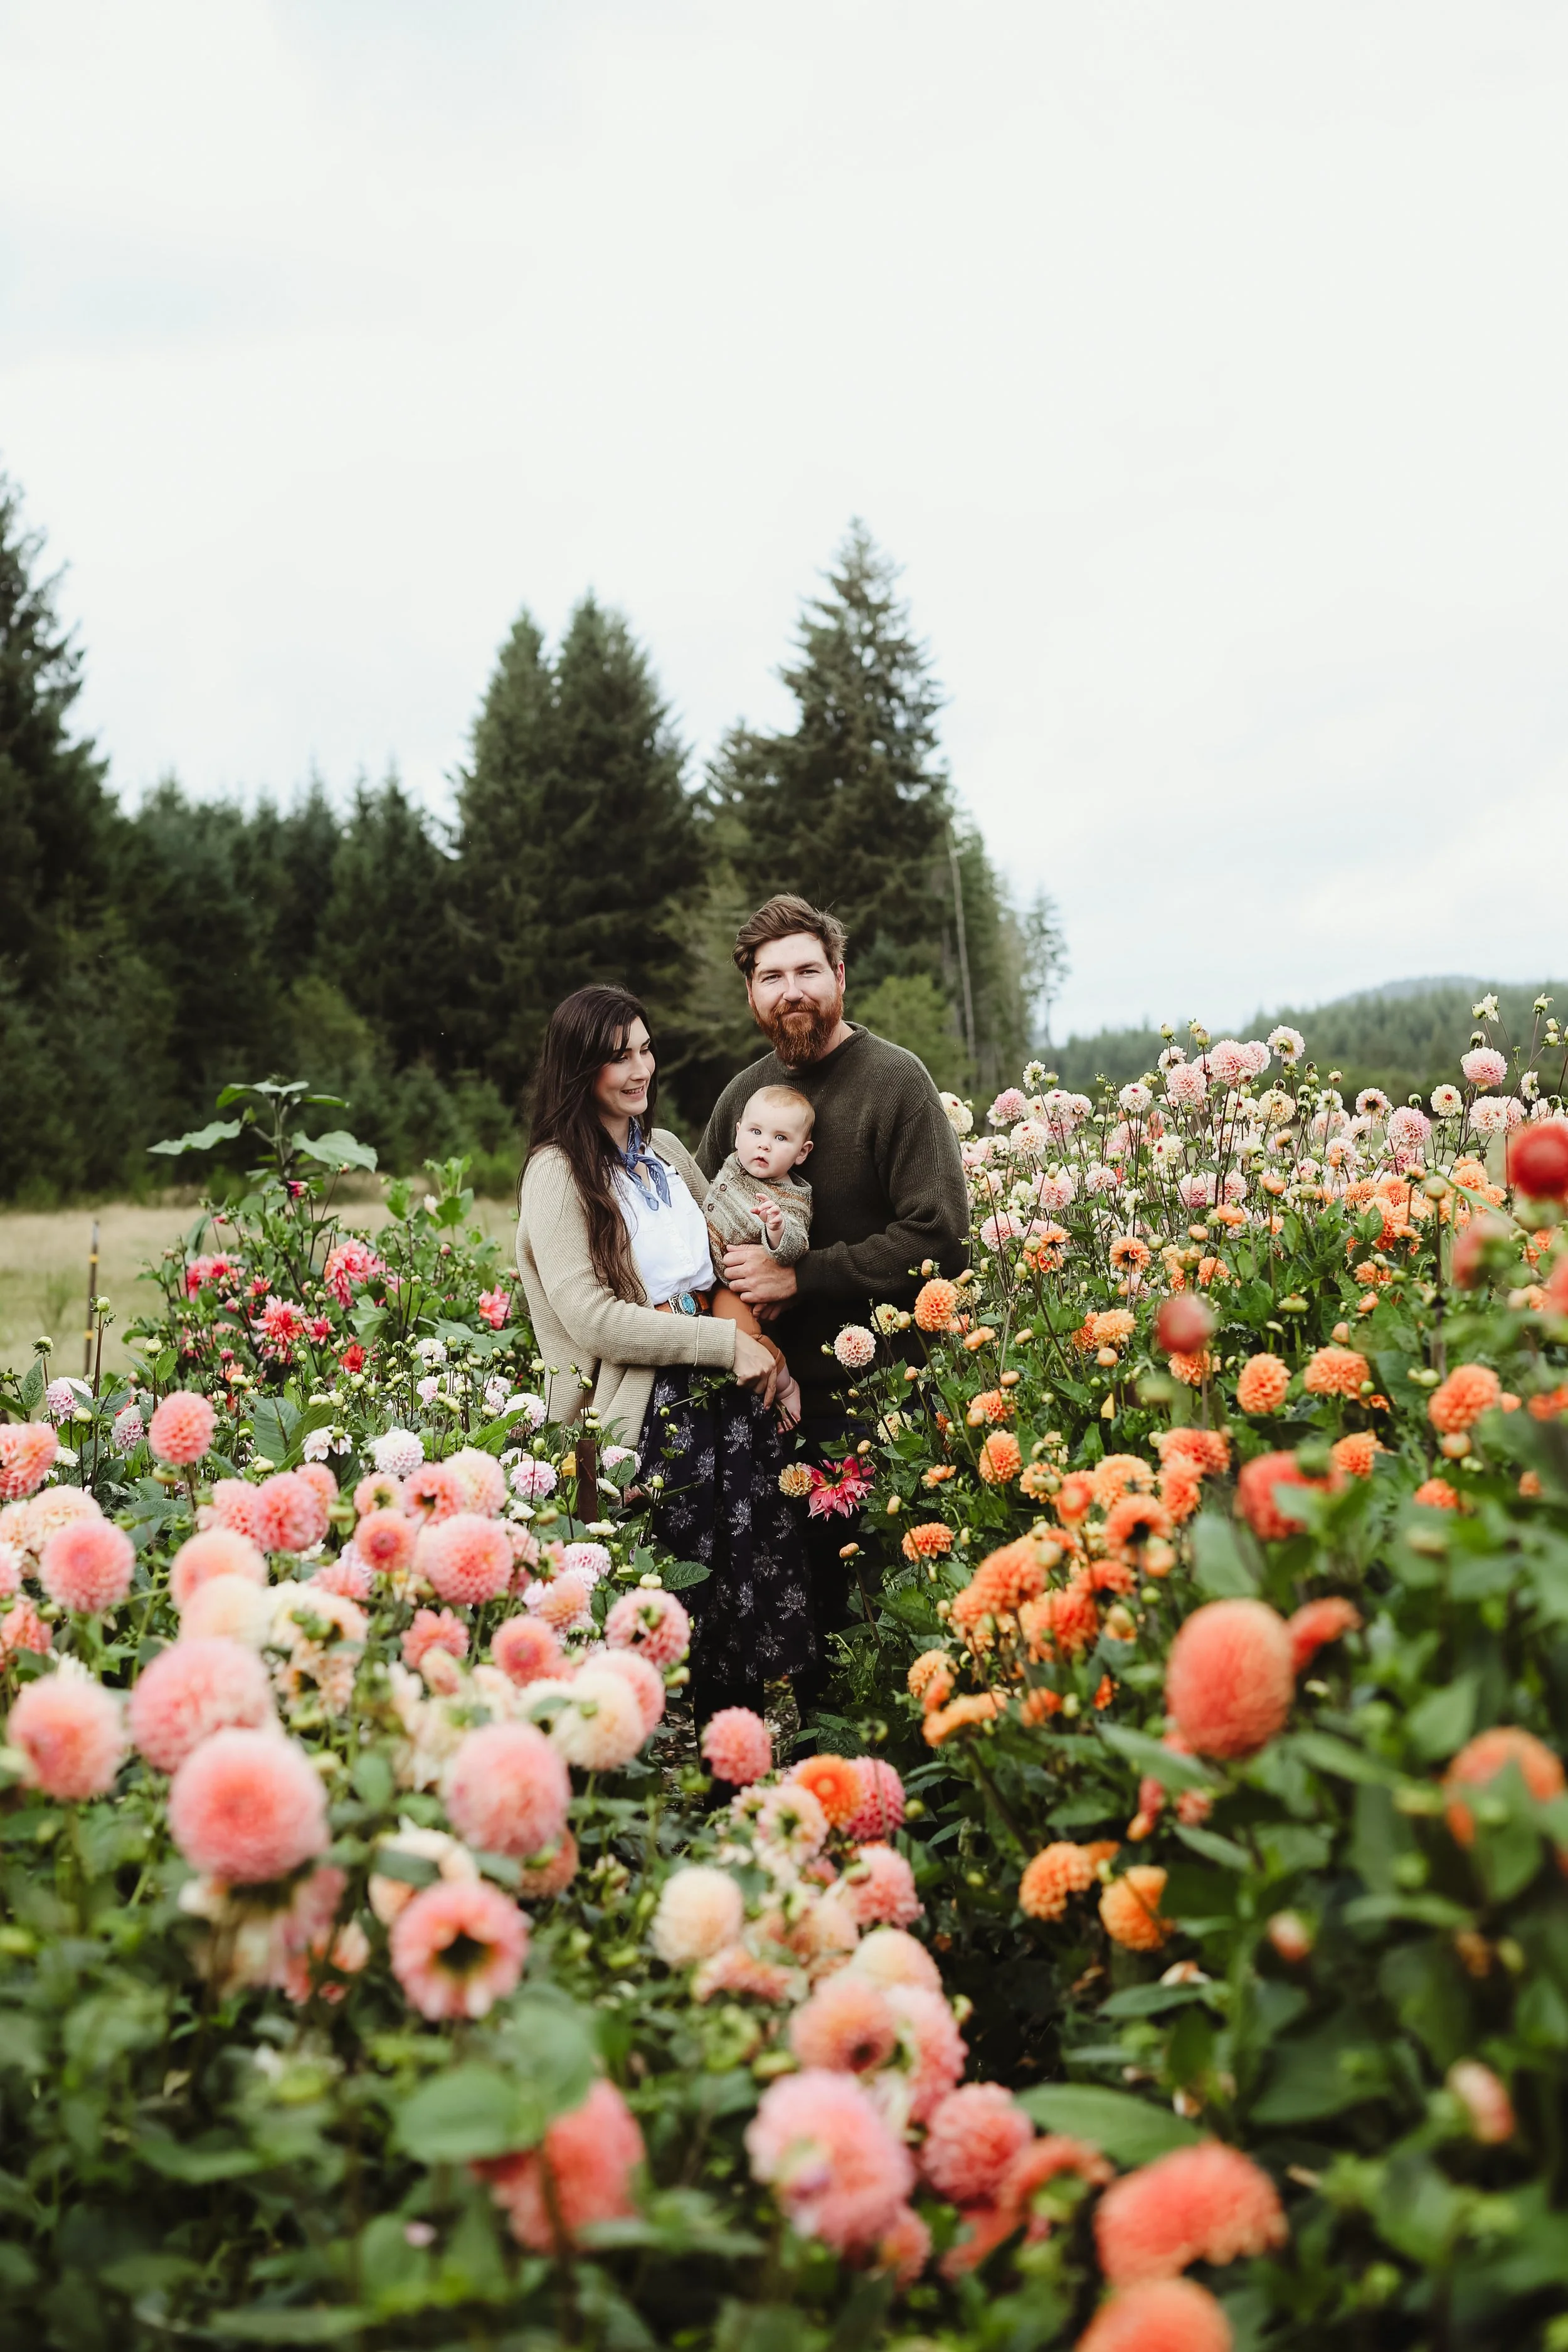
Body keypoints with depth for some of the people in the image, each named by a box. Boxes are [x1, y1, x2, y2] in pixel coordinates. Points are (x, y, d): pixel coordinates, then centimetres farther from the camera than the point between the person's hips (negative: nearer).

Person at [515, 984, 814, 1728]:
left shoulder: (666, 1151, 15)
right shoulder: (557, 1170, -7)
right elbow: (590, 1319, -15)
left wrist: (747, 1323, -1)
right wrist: (724, 1343, -15)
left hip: (723, 1393, 6)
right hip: (643, 1411, -6)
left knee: (752, 1575, 2)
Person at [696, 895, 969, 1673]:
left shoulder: (894, 1079, -7)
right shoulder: (743, 1094, 11)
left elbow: (938, 1237, -15)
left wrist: (798, 1276, -15)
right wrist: (738, 1285, 0)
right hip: (771, 1388, 5)